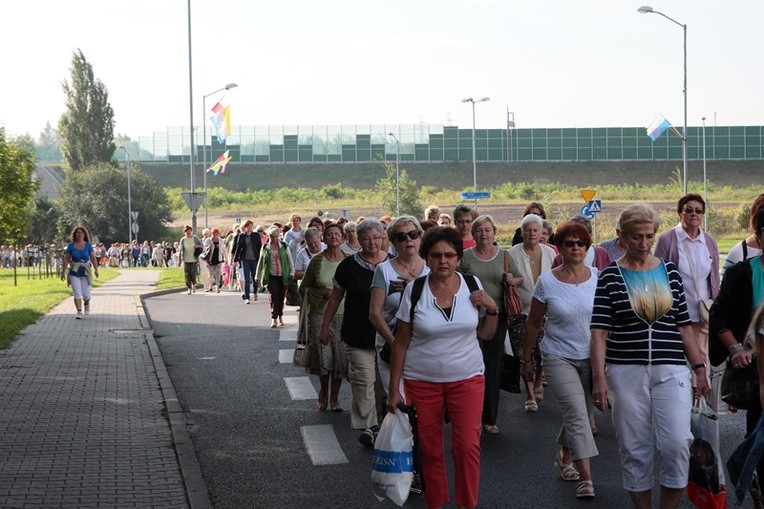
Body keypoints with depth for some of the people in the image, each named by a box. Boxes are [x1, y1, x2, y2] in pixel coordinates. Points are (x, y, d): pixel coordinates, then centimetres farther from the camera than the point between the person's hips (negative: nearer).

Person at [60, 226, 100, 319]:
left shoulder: (88, 245, 0)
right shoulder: (71, 246, -1)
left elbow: (93, 258, -1)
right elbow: (66, 260, 1)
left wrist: (96, 269, -10)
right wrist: (63, 271, -2)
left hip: (85, 272, 0)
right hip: (74, 272, 0)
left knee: (86, 294, 0)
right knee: (77, 293, -8)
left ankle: (86, 303, 34)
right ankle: (79, 312, 0)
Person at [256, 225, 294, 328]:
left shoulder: (284, 246, 2)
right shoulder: (265, 248, 4)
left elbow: (290, 260, 6)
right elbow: (260, 262, 11)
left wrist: (292, 273, -1)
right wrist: (258, 276, 11)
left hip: (283, 276, 1)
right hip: (271, 276, -1)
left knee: (281, 298, 6)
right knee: (274, 297, -10)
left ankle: (280, 317, 21)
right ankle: (274, 319, -8)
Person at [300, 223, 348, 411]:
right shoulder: (317, 260, -1)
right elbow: (304, 289, 3)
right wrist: (323, 293, -12)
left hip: (343, 315, 1)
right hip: (320, 315, -1)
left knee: (340, 357, 0)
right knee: (323, 357, 2)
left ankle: (334, 396, 17)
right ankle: (323, 392, 27)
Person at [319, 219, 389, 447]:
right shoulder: (349, 265, -1)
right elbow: (335, 298, 7)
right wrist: (324, 327, 8)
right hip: (358, 336, -2)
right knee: (364, 381, -8)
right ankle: (368, 426, -1)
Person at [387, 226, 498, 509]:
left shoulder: (472, 285, 0)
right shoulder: (414, 290, -4)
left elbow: (486, 334, 10)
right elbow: (401, 343, 0)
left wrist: (492, 309, -9)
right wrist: (394, 390, -1)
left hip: (467, 379, 1)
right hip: (422, 381, 0)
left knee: (468, 447, -6)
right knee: (430, 451, 6)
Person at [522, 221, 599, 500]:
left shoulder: (598, 278, -2)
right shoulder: (547, 282, -6)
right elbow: (533, 323, 2)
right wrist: (526, 359, 6)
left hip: (591, 358, 3)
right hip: (559, 358, -3)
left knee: (579, 415, 13)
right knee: (577, 415, -14)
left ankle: (564, 457, 39)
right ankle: (585, 478, -12)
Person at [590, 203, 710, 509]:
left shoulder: (669, 272, 8)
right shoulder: (610, 276, -1)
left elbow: (684, 325, 12)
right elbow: (599, 331, -5)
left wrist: (699, 368, 8)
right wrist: (598, 378, -12)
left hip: (671, 370, 2)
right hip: (626, 373, -2)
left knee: (677, 444, -7)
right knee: (635, 450, 4)